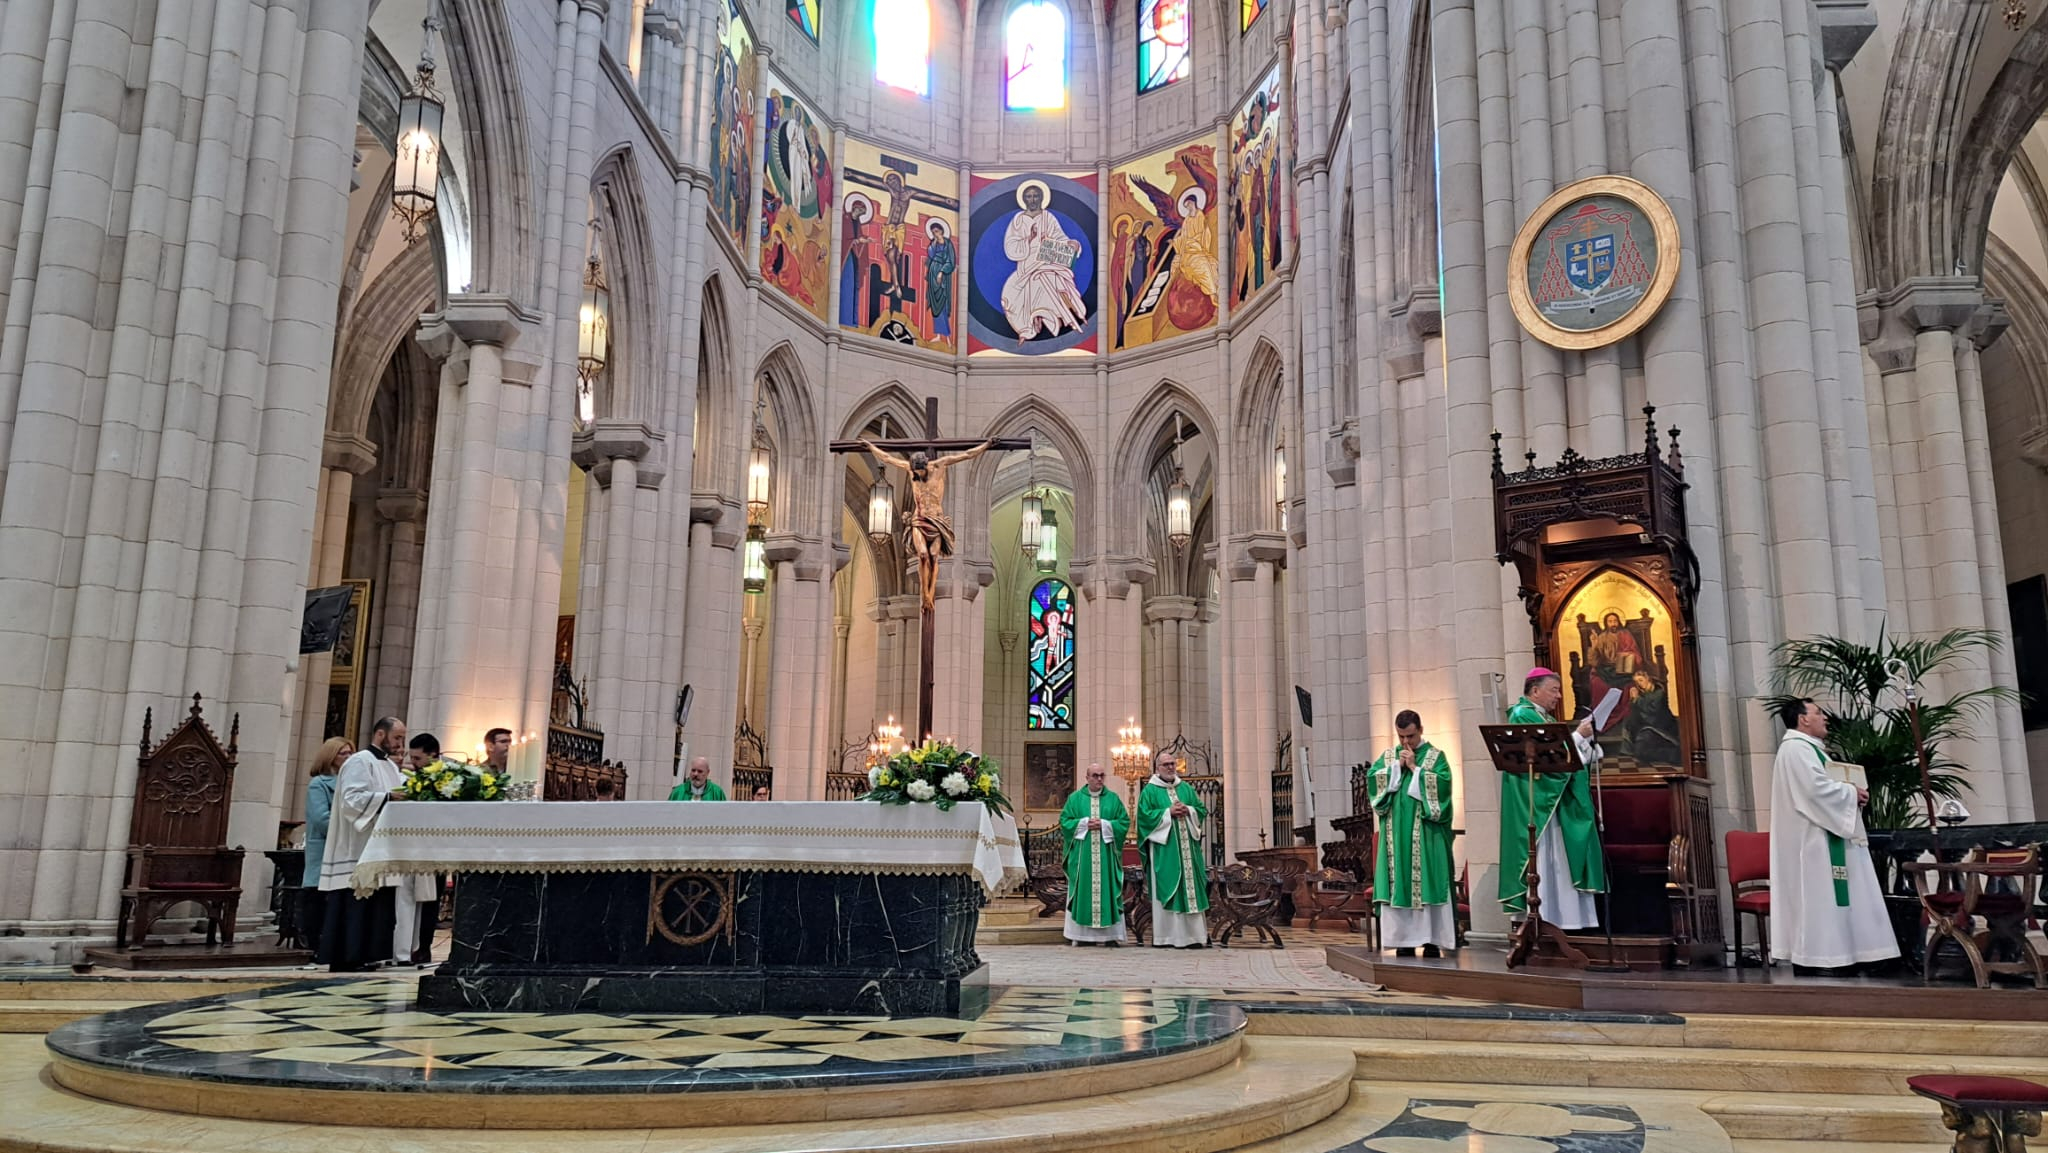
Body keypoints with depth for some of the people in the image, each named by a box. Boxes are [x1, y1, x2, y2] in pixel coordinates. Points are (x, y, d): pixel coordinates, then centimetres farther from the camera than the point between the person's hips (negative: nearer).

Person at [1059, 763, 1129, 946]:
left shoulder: (1113, 798, 7)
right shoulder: (1075, 798, 7)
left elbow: (1124, 822, 3)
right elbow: (1065, 821, 3)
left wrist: (1104, 825, -10)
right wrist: (1084, 823, -10)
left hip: (1106, 853, 0)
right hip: (1082, 853, 0)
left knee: (1107, 889, -1)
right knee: (1083, 890, -1)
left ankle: (1109, 934, 2)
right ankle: (1083, 934, 3)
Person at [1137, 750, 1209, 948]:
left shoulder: (1186, 788, 15)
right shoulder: (1150, 790, 1)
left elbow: (1202, 810, 13)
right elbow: (1145, 815, -8)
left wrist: (1188, 810, -7)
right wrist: (1168, 811, -14)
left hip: (1187, 845, 5)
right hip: (1164, 847, -5)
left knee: (1191, 887, 4)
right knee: (1168, 889, -5)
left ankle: (1194, 934, 9)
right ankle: (1170, 937, 0)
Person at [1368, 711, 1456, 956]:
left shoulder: (1435, 756, 5)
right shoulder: (1388, 756, 15)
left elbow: (1441, 784, -11)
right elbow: (1373, 778, 0)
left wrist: (1414, 768, -9)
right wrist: (1397, 766, -7)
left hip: (1426, 833, -3)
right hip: (1396, 832, 3)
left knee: (1427, 880, -6)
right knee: (1398, 881, -1)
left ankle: (1432, 940, -4)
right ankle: (1404, 938, 2)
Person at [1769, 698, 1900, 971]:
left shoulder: (1805, 748, 22)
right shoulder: (1796, 748, -14)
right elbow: (1816, 787, -24)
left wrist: (1851, 793, 6)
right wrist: (1852, 793, -10)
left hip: (1820, 835, 11)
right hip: (1811, 838, -11)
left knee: (1821, 897, 9)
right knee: (1817, 896, -10)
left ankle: (1819, 954, 11)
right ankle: (1816, 955, -9)